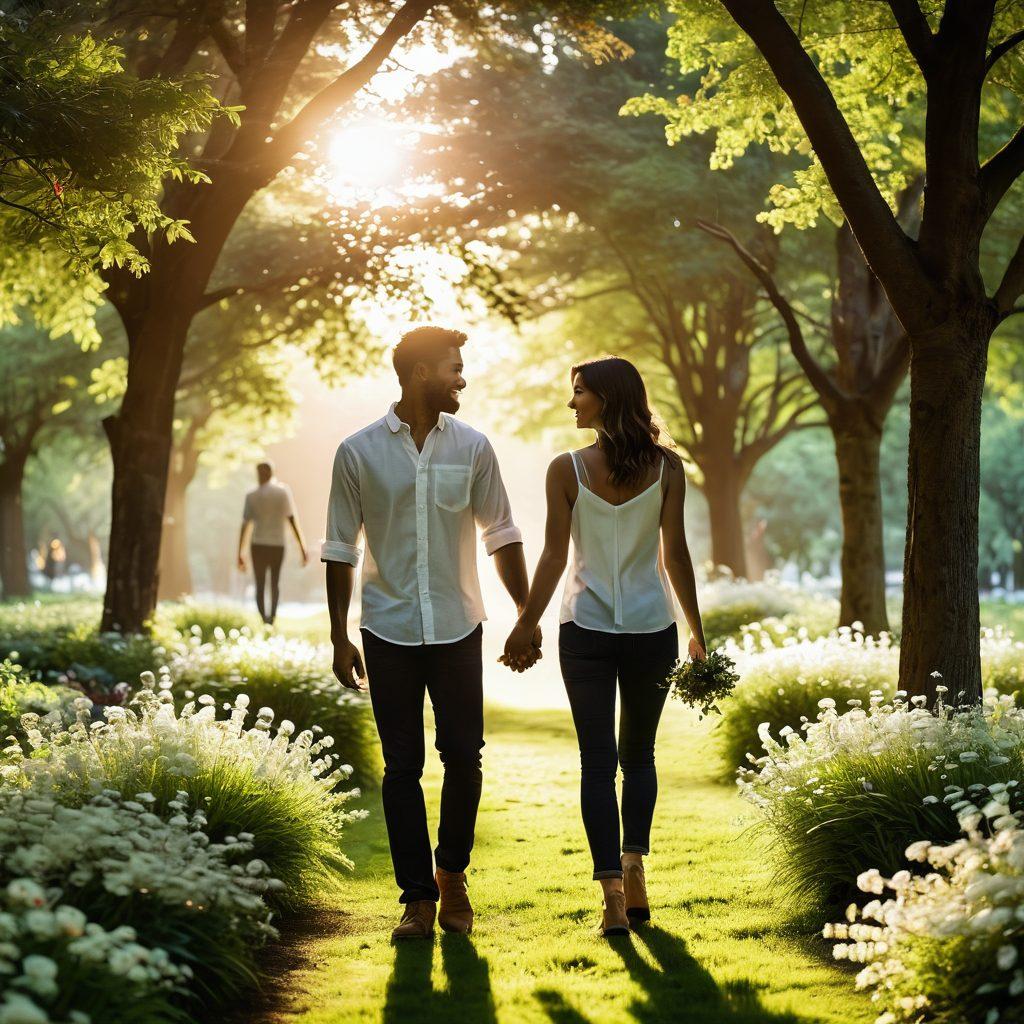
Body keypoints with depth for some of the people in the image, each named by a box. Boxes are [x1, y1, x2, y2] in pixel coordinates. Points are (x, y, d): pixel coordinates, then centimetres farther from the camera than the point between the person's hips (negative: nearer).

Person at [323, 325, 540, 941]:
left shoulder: (472, 446, 2)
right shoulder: (359, 452, -3)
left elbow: (502, 536, 8)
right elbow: (341, 549, 2)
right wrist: (340, 638, -1)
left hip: (457, 629, 1)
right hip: (389, 630, -1)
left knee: (464, 757, 3)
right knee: (403, 766, 3)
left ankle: (452, 874, 24)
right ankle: (418, 898, 11)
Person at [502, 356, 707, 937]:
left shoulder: (567, 470, -8)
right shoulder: (666, 468, -3)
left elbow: (554, 557, -7)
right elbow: (675, 553, -3)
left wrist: (525, 627, 1)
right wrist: (697, 631, 5)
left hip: (586, 630, -1)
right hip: (652, 628, 2)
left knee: (598, 759, 4)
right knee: (639, 753, 19)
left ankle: (613, 895, -2)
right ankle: (635, 870, 7)